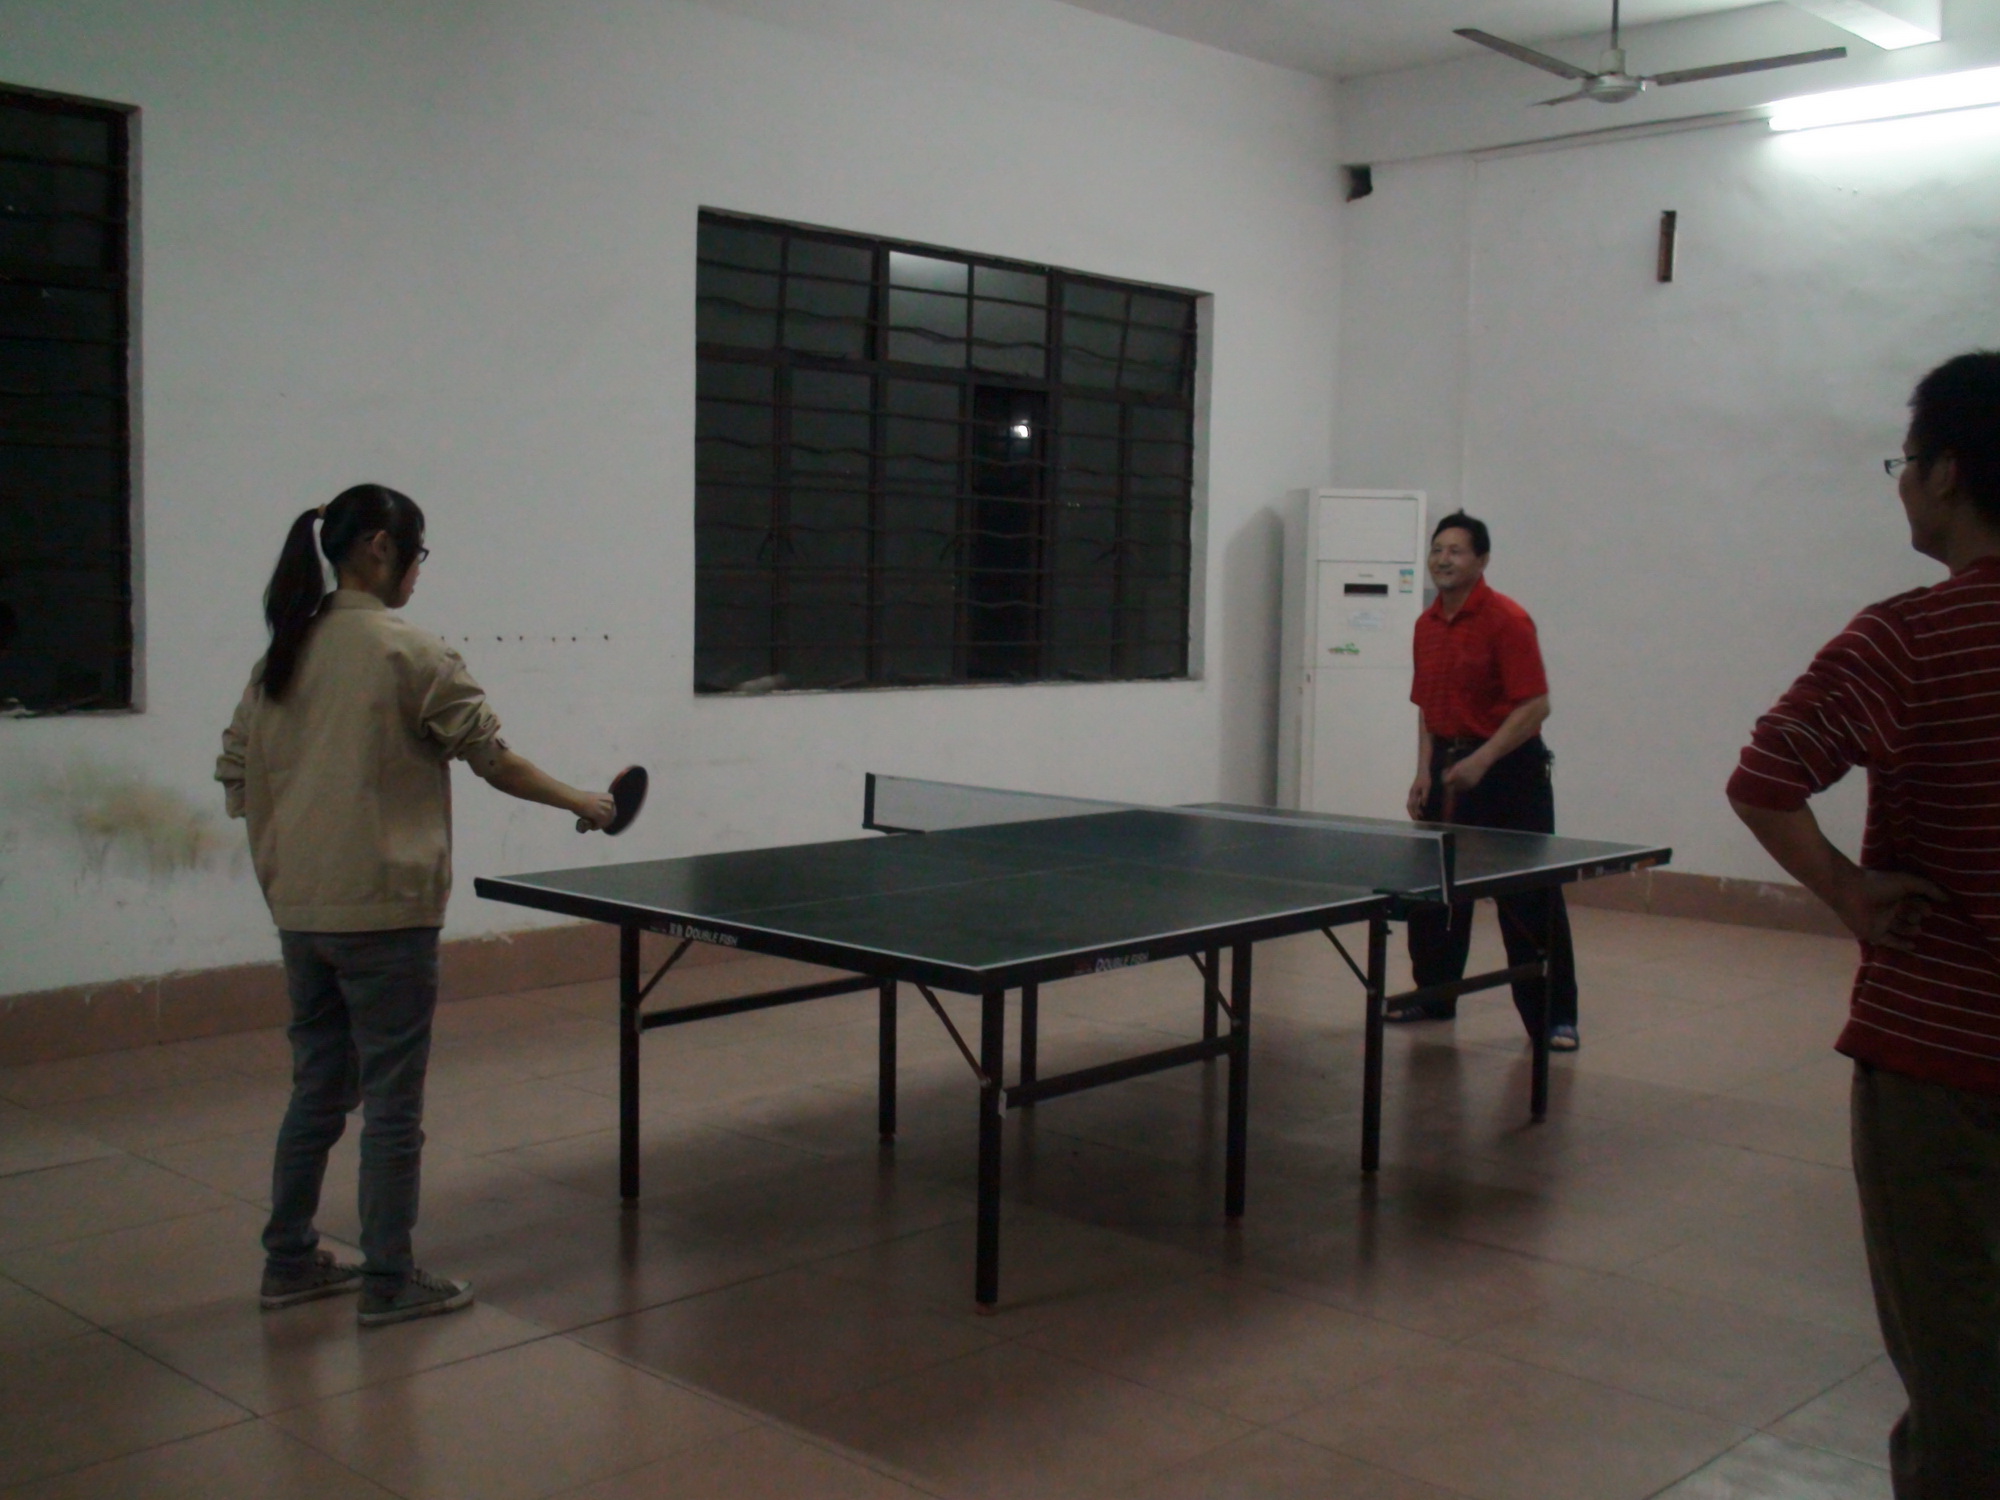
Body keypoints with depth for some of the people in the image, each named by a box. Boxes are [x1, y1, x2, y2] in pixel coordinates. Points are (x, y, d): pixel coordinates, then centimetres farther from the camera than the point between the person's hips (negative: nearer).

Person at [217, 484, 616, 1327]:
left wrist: (278, 865, 19)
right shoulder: (409, 653, -12)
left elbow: (236, 772, 11)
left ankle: (289, 1261, 28)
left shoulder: (285, 654, 8)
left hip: (301, 908, 7)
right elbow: (492, 759, -8)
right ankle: (388, 1283, 11)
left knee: (316, 1085, 18)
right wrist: (581, 803, 5)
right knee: (392, 1098, 3)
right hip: (382, 909, -7)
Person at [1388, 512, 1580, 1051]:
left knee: (1530, 899, -4)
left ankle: (1554, 1015, 3)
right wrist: (1425, 772, 7)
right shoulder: (1427, 625, 8)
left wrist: (1482, 761, -24)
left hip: (1508, 766, -7)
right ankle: (1435, 992, 28)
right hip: (1449, 764, 7)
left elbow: (1535, 706, -18)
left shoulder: (1506, 620, -13)